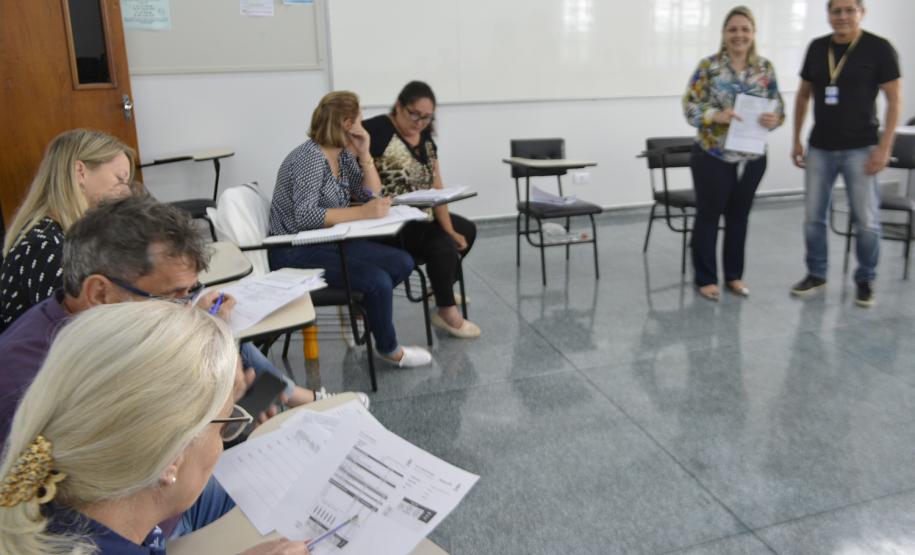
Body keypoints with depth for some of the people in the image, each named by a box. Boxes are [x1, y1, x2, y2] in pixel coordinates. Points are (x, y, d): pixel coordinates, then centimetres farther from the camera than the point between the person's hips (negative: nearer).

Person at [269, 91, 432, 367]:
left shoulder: (343, 154, 7)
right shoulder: (310, 157, -19)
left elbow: (371, 194, 7)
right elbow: (305, 215, -28)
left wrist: (364, 153, -4)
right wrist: (362, 212, -32)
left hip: (329, 241, 9)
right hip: (296, 251, -9)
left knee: (402, 263, -3)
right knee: (378, 280, -24)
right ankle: (389, 350, -1)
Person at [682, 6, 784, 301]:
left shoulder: (765, 67, 5)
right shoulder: (708, 66, -6)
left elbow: (777, 105, 8)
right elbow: (690, 106, -9)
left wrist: (774, 117, -15)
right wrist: (717, 115, -25)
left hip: (752, 157, 4)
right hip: (713, 156, -4)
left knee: (739, 216, 14)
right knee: (708, 215, 5)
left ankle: (734, 275, 27)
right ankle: (705, 278, 16)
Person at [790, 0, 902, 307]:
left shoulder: (879, 48, -6)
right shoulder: (816, 47, 6)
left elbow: (894, 100, -6)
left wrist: (884, 147, -13)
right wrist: (796, 140, 11)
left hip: (860, 149, -3)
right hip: (819, 148, 4)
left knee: (866, 220, 0)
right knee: (813, 216, 7)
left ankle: (865, 279, 17)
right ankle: (816, 274, 23)